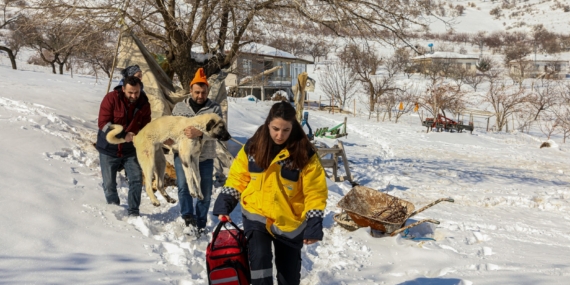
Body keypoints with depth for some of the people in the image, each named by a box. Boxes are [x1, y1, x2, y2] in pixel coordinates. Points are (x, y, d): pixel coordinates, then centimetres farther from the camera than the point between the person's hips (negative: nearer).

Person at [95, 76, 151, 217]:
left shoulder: (144, 103, -6)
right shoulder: (111, 98, -16)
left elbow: (145, 127, 4)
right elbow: (103, 123, -20)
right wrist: (123, 135, -28)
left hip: (130, 149, 2)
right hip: (109, 148, -2)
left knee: (136, 179, -6)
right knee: (109, 183, 5)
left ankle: (133, 211, 5)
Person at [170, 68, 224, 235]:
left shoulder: (215, 109, -2)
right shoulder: (179, 107, 6)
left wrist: (199, 132, -37)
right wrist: (167, 138, -11)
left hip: (205, 157, 0)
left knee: (205, 192, 8)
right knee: (183, 185, -20)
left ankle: (200, 223, 25)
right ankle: (187, 215, -4)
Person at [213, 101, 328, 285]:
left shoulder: (305, 153, -14)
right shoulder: (253, 146, -7)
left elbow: (315, 192, -11)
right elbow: (238, 178, 3)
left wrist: (314, 223, -19)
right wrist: (224, 203, -7)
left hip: (290, 221, 0)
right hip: (256, 216, 1)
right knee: (259, 260, -19)